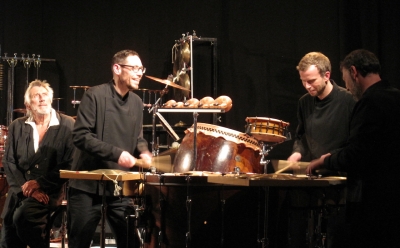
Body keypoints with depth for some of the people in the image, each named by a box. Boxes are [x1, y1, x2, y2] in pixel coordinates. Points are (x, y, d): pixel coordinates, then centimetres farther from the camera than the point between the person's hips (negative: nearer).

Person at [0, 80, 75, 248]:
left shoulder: (67, 125, -2)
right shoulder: (17, 127, 10)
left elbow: (70, 164, -7)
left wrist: (40, 184, -14)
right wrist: (25, 187, -11)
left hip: (50, 191, -4)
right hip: (20, 191, 4)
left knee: (22, 216, -30)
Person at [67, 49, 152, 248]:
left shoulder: (137, 103, 10)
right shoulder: (95, 96, -10)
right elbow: (80, 136, -17)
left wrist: (144, 152, -3)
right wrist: (116, 153, -23)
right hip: (88, 185, -5)